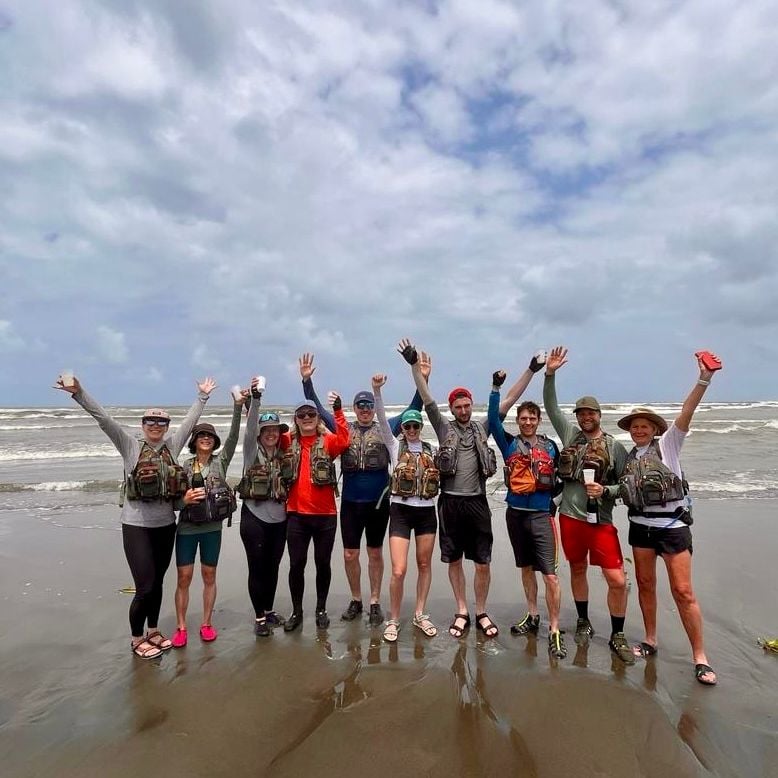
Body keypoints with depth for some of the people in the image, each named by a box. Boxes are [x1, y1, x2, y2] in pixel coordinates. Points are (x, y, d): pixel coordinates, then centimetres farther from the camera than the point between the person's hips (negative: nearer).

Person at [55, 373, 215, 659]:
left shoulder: (172, 446, 3)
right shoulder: (130, 446, -5)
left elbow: (190, 420, 13)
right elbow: (103, 418, -14)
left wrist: (202, 396, 18)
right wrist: (79, 393, -24)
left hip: (166, 525, 4)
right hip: (137, 526, -4)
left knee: (157, 583, 16)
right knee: (145, 587, -2)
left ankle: (153, 631, 35)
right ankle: (137, 639, 20)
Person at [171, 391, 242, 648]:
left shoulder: (221, 461, 0)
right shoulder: (185, 466, 1)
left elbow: (233, 437, -12)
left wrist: (237, 406, -23)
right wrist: (185, 499, -22)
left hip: (212, 528, 0)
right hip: (187, 528, 0)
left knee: (209, 576, 10)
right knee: (184, 578, 4)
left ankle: (206, 624, 23)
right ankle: (181, 627, 18)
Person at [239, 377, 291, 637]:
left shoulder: (283, 454, 7)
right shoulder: (252, 450, -4)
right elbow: (249, 427, -21)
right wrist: (255, 398, -33)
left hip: (279, 518, 4)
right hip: (254, 517, -4)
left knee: (273, 567, 15)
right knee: (257, 568, 4)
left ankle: (270, 611, 32)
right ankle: (259, 618, 18)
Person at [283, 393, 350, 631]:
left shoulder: (327, 441, -1)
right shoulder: (289, 442, 5)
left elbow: (344, 441, -20)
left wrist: (338, 410, -27)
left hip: (325, 514, -1)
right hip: (297, 514, 1)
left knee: (323, 563, 12)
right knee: (296, 564, 9)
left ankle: (321, 610, 29)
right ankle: (296, 611, 27)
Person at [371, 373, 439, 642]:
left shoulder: (431, 449, 7)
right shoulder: (395, 446, -1)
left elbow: (439, 477, 18)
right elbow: (382, 420, -14)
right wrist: (377, 390, -26)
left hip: (427, 512, 3)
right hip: (401, 511, -3)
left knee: (425, 565, 12)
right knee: (398, 570, -8)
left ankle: (420, 615, 29)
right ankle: (393, 620, 13)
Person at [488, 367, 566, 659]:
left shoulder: (551, 446, 2)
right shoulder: (510, 444, 2)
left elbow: (561, 475, 14)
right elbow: (493, 419, -9)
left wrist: (553, 489, -3)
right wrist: (496, 387, -15)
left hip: (541, 515, -2)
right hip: (515, 513, 2)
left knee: (550, 575, -7)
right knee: (526, 568, 17)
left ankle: (555, 631, 5)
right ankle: (532, 617, 34)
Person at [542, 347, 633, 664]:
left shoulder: (615, 446, -1)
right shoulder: (570, 434, 5)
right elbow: (551, 407, 1)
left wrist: (605, 490, -18)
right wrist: (549, 374, -8)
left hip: (601, 520, -2)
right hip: (570, 515, 2)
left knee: (617, 580, -4)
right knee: (577, 569, 16)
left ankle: (617, 636, 15)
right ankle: (583, 622, 36)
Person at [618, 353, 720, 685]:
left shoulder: (667, 444, -4)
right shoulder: (628, 457, 10)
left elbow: (686, 413, -19)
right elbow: (624, 491, 15)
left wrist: (704, 379, -32)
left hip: (672, 525, -5)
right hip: (641, 525, 5)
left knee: (683, 592, -3)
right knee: (645, 584, 13)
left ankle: (700, 657, 10)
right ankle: (650, 641, 29)